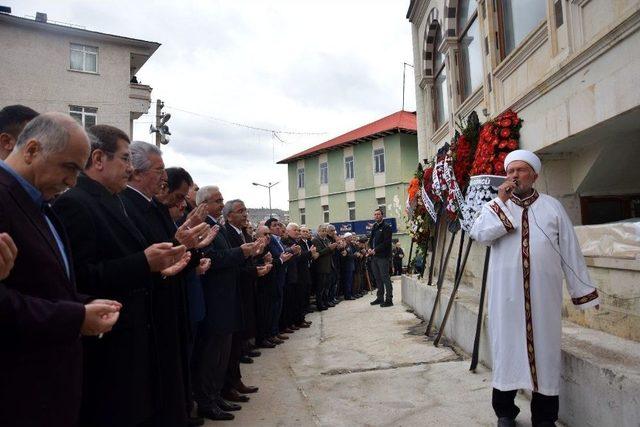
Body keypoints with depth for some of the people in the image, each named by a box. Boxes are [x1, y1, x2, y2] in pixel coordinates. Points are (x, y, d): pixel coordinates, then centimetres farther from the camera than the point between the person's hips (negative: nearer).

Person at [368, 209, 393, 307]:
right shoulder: (374, 227, 18)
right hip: (374, 256, 8)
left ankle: (389, 299, -4)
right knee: (378, 278, 13)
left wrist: (375, 250, -16)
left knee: (385, 278, -7)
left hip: (383, 256, -8)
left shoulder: (386, 227, -6)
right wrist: (370, 248, 1)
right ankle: (380, 298, 21)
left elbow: (386, 242, -14)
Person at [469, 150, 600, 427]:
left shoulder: (552, 206, 9)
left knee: (544, 346, 6)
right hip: (506, 294, 0)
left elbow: (570, 251, 8)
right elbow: (478, 234, -11)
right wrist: (501, 202, -13)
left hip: (544, 293, 1)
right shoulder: (496, 206, 8)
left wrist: (584, 291, 7)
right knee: (507, 345, 6)